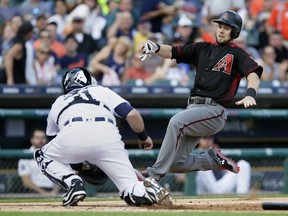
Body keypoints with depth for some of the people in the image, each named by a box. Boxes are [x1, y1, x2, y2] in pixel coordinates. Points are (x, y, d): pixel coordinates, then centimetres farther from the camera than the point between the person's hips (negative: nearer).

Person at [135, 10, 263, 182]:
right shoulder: (203, 48, 19)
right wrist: (156, 48, -12)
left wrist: (250, 94, -36)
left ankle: (155, 174, -31)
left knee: (176, 122, -32)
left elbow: (253, 75, -14)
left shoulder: (238, 54, 3)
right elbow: (173, 52, 11)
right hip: (194, 108, 7)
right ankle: (215, 160, 23)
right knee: (176, 164, 0)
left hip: (215, 110, -7)